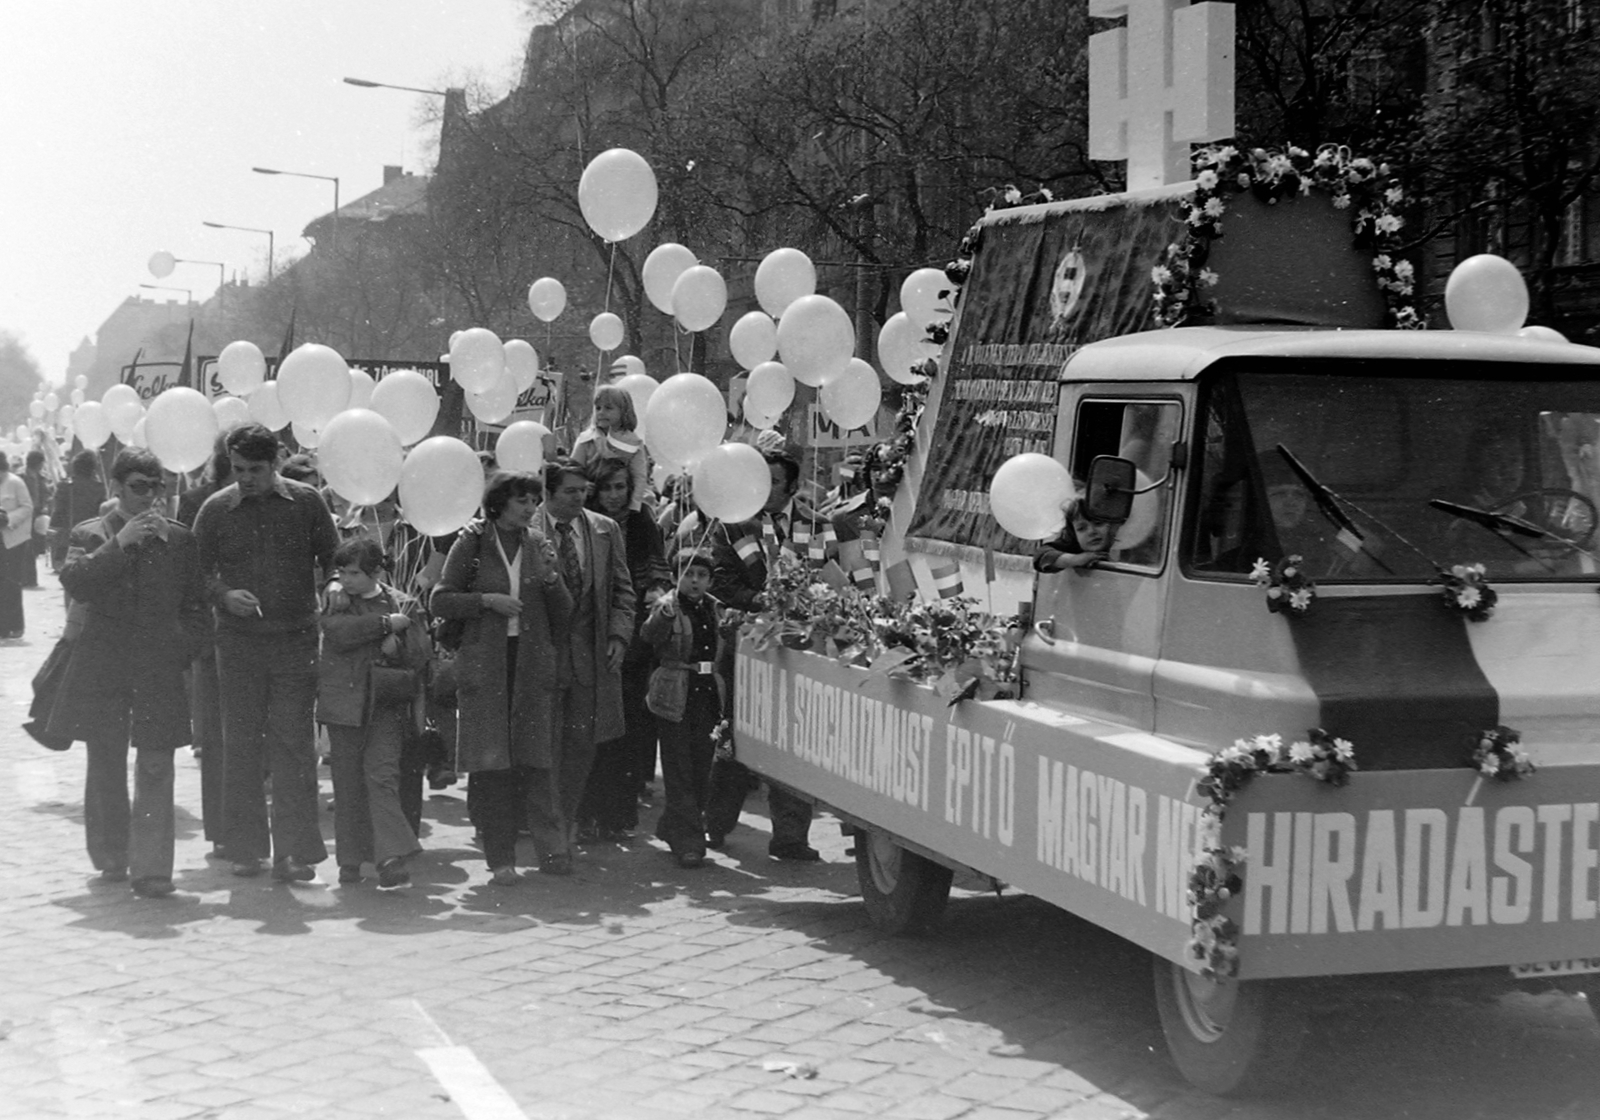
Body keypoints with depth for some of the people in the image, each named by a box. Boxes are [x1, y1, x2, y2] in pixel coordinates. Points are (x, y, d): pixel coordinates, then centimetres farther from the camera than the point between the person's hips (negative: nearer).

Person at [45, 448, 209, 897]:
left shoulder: (179, 539, 9)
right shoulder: (90, 535, 6)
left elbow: (194, 603, 13)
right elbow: (75, 583, -13)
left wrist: (183, 649, -1)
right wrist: (120, 543, -18)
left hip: (159, 670, 0)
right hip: (102, 668, 0)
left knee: (155, 769, -7)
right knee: (105, 768, 9)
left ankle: (151, 868, -8)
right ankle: (111, 860, 23)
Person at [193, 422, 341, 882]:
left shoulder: (306, 502, 1)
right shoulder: (216, 509, 2)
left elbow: (332, 562, 8)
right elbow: (197, 571, 6)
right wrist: (223, 595, -13)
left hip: (296, 640, -1)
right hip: (238, 641, 1)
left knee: (294, 745, -3)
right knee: (241, 745, 5)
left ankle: (294, 851, 0)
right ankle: (246, 848, 14)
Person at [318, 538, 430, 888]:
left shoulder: (402, 604, 7)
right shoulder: (334, 598, 6)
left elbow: (419, 656, 5)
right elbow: (340, 632, -14)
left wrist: (395, 645, -12)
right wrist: (387, 623, -11)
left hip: (387, 703, -1)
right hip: (344, 699, 1)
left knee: (382, 775, -10)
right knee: (347, 781, 5)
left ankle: (392, 859, -15)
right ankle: (351, 859, 13)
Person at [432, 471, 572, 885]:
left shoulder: (539, 545, 10)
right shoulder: (472, 543, 1)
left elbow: (563, 614, 10)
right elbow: (440, 601, 1)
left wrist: (549, 576, -7)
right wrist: (487, 600, -12)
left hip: (532, 663, 3)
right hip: (484, 662, -3)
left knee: (525, 761, 0)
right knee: (490, 762, -7)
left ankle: (505, 848, 10)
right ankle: (499, 857, -6)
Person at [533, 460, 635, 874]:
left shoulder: (605, 530, 8)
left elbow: (621, 590, 12)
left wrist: (618, 636, -1)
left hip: (590, 655, 4)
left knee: (581, 747, 9)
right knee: (546, 750, -2)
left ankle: (565, 828, 25)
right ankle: (552, 844, 2)